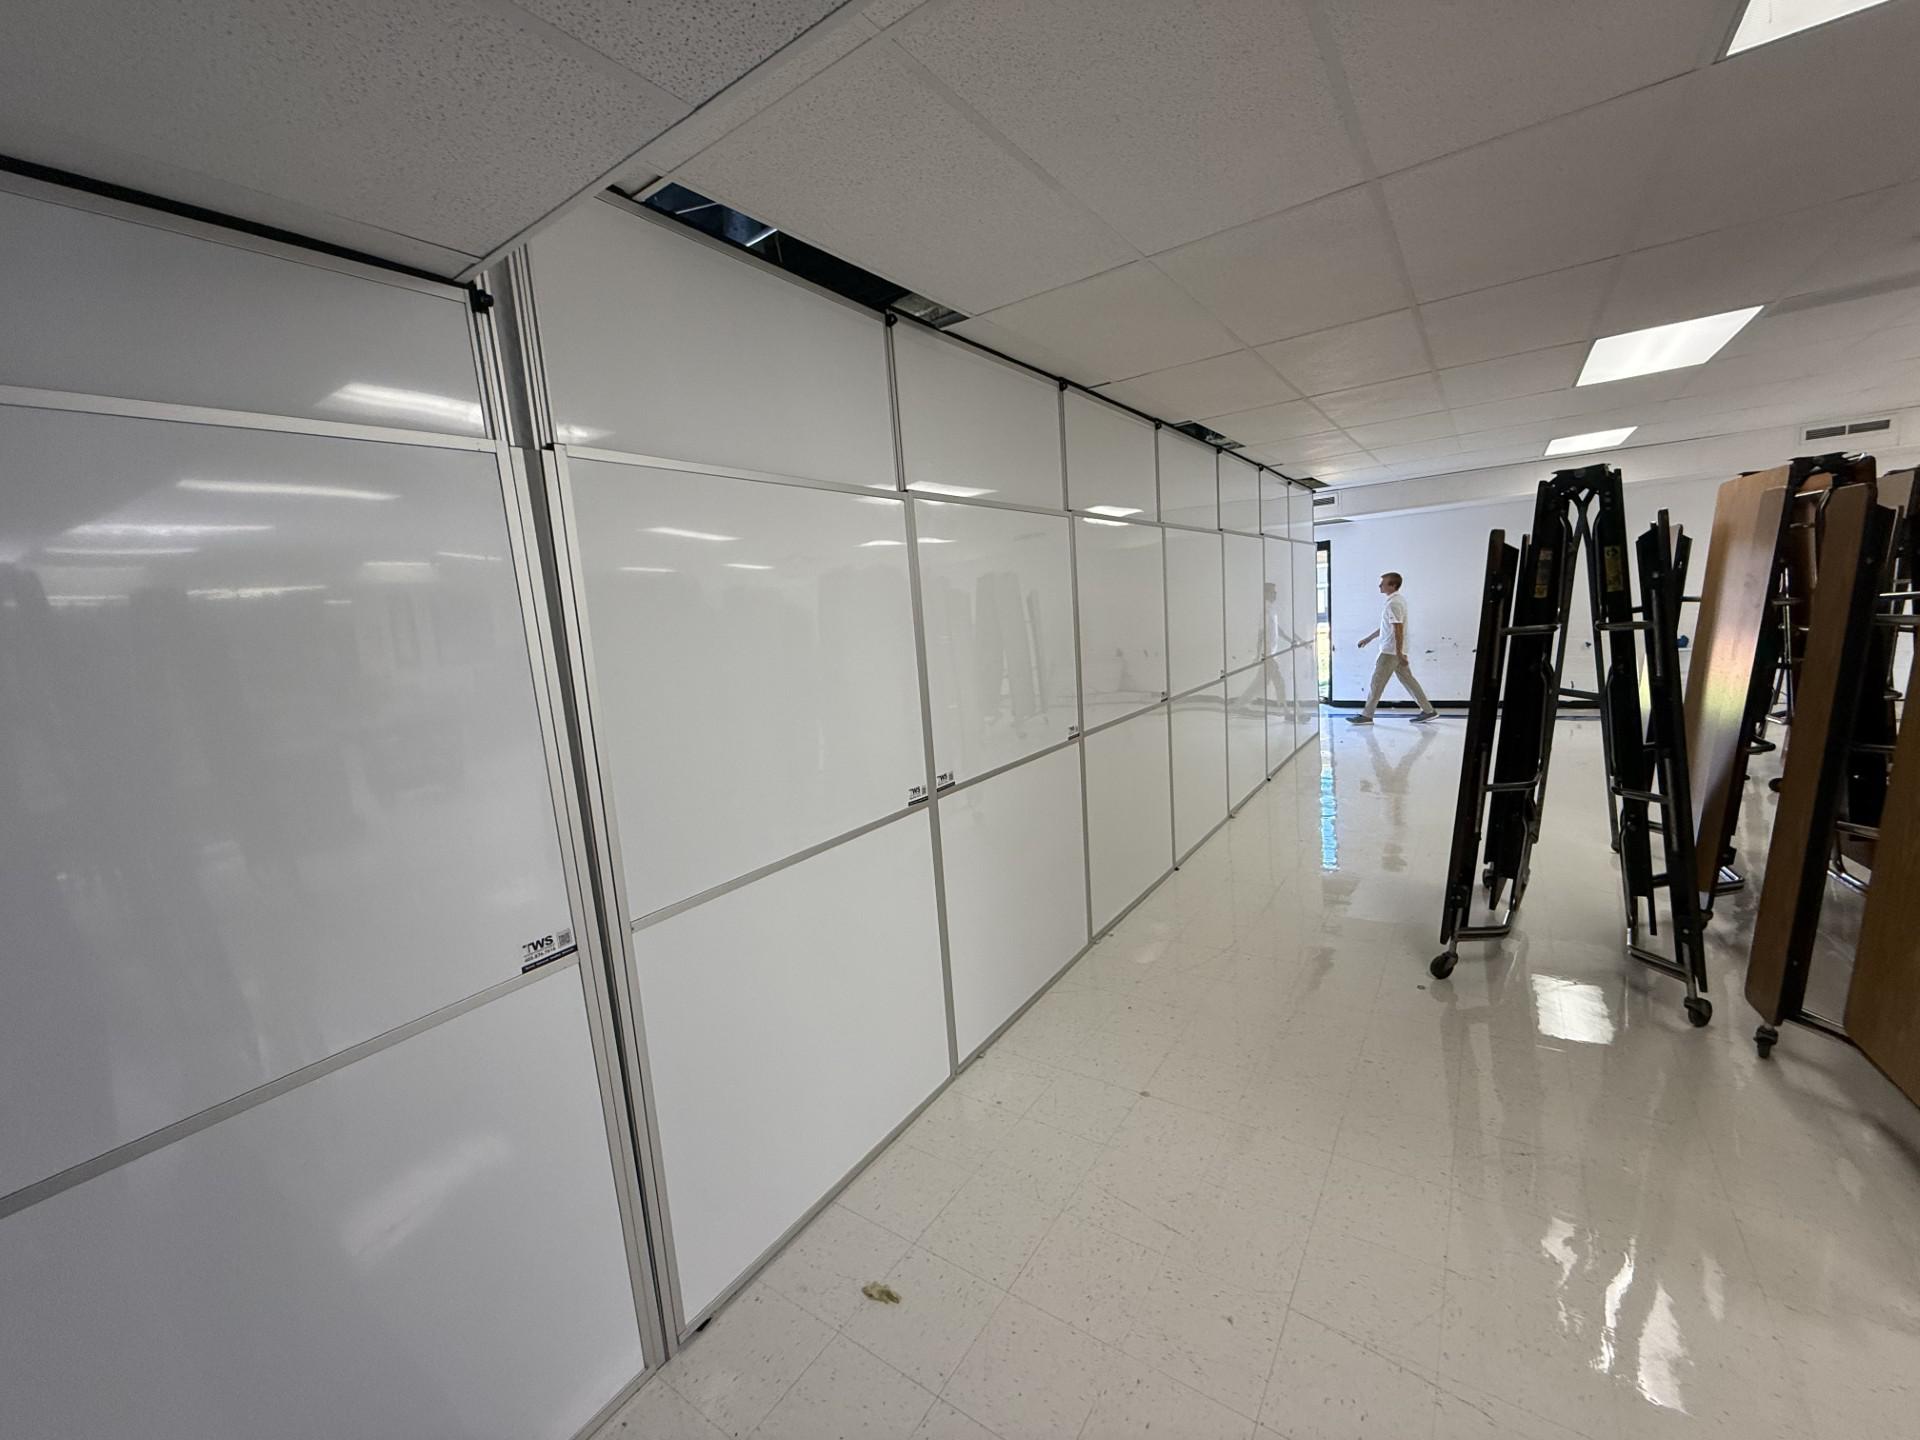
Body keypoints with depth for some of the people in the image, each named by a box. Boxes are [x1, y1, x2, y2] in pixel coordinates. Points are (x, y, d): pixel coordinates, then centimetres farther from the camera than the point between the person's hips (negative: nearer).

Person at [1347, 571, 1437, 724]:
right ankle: (1428, 711, 17)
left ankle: (1366, 715, 5)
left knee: (1377, 682, -2)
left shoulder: (1394, 603, -18)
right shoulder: (1398, 599, 14)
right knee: (1407, 680, 13)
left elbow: (1398, 630, -22)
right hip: (1396, 650, 10)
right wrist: (1369, 639, 26)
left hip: (1391, 651, -10)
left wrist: (1399, 653, -23)